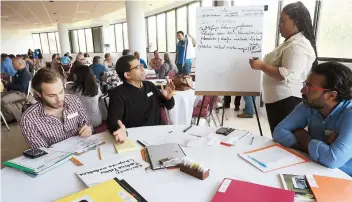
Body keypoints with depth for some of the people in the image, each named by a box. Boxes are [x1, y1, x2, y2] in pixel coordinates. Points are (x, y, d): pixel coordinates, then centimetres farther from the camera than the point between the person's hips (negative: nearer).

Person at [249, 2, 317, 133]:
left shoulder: (298, 45, -16)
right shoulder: (291, 42, 19)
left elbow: (289, 75, -26)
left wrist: (262, 66, -22)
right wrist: (263, 64, 17)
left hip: (286, 101, -11)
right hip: (279, 99, 11)